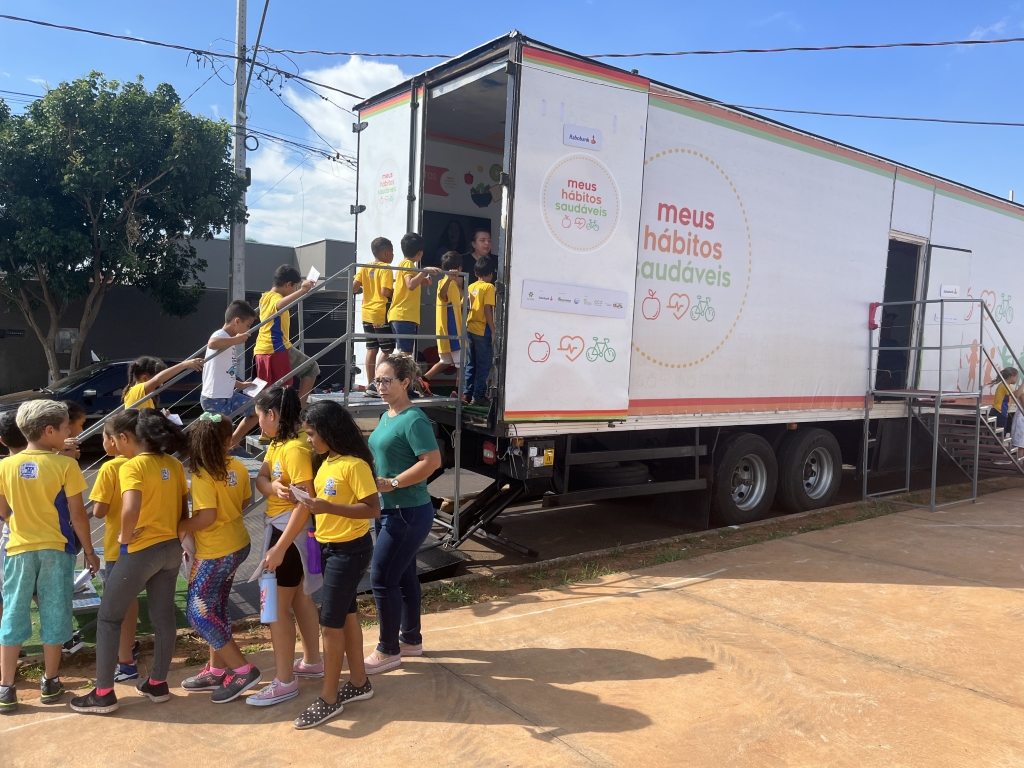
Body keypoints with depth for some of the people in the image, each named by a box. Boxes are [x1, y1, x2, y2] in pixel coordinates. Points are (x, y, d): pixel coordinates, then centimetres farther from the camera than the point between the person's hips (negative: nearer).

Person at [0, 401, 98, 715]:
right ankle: (50, 683, 21)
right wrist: (90, 551, 0)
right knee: (53, 615, 10)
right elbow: (77, 515, -11)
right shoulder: (66, 465, -14)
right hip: (56, 550, -2)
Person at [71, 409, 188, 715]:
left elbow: (130, 510, -32)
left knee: (109, 617, 9)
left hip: (141, 550, -7)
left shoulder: (132, 466, -16)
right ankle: (157, 684, 27)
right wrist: (172, 534, 16)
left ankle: (103, 694, 15)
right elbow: (183, 509, 9)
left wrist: (125, 537, -15)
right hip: (171, 548, 7)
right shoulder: (174, 465, 5)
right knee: (163, 617, 15)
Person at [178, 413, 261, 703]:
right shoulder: (238, 468, -1)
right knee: (215, 609, 19)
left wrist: (182, 527, -10)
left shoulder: (203, 474, -21)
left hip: (215, 553, -8)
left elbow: (206, 517, -26)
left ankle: (243, 670, 4)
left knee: (198, 613, 3)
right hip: (237, 545, 8)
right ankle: (216, 670, 28)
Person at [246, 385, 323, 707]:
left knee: (277, 605, -1)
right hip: (278, 526, 10)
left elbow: (305, 503, -27)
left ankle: (285, 681, 11)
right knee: (300, 597, 19)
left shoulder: (296, 449, -24)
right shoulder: (277, 443, 7)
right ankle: (312, 661, 34)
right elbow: (261, 479, 1)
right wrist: (274, 488, -24)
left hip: (291, 531, -10)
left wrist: (279, 548, -27)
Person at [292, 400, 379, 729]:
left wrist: (327, 507, -29)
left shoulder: (354, 464, -20)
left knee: (330, 624, -2)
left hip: (350, 550, -9)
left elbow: (373, 509, -23)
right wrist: (310, 503, -5)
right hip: (329, 548, 9)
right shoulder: (326, 462, 7)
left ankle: (328, 699, 12)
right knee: (346, 616, 17)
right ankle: (359, 683, 31)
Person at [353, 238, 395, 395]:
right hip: (381, 314, -7)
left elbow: (353, 288, 3)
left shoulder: (365, 267, 9)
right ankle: (375, 384, -6)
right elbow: (385, 292, -20)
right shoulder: (386, 269, -9)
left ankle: (370, 385, 11)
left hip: (367, 313, 7)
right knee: (387, 350, 0)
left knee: (372, 349, 10)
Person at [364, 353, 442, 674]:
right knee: (403, 575, 18)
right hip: (389, 510, 9)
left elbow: (432, 461, -25)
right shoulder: (387, 417, 10)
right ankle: (411, 639, 32)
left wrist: (392, 483, -23)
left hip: (408, 512, -9)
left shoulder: (413, 420, -18)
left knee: (382, 578, -3)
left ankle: (389, 650, 13)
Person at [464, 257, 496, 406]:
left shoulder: (471, 287, 10)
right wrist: (493, 330, -12)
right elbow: (488, 310, -16)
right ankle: (478, 396, 0)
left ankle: (468, 394, 18)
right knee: (483, 365, 0)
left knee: (471, 364, 14)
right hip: (483, 330, -7)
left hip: (470, 329, 7)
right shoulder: (489, 287, -9)